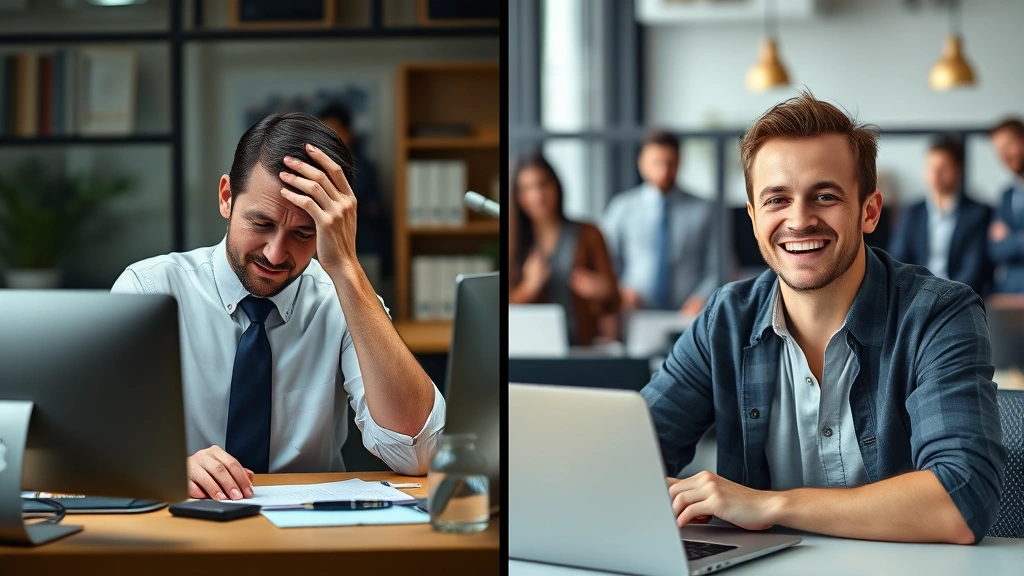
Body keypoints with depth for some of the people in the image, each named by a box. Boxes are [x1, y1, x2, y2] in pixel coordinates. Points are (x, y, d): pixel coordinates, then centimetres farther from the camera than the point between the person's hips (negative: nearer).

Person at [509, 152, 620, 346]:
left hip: (583, 345, -1)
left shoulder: (587, 235, 7)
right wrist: (530, 286, -9)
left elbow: (612, 304, 7)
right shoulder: (515, 246, 11)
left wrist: (603, 291, -15)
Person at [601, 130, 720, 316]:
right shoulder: (621, 208, 10)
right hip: (635, 314, 0)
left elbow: (714, 270, 9)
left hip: (685, 315, 0)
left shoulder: (700, 211, 8)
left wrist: (701, 299, -7)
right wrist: (619, 291, -2)